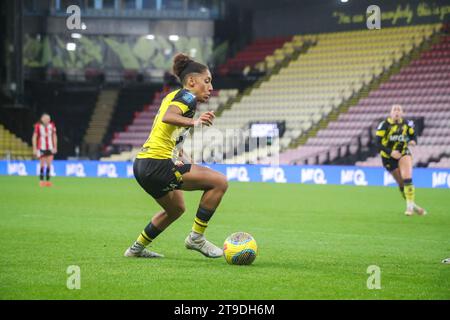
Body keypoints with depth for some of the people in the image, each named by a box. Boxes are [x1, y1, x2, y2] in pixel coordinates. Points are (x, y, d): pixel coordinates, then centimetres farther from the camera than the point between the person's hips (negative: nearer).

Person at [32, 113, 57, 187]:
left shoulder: (52, 125, 2)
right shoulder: (38, 126, -8)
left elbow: (54, 136, 12)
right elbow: (34, 137, -3)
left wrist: (55, 147, 10)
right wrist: (34, 148, -4)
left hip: (50, 148, 3)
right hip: (41, 148, -3)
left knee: (49, 164, 0)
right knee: (42, 164, -3)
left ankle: (48, 180, 4)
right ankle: (41, 180, 3)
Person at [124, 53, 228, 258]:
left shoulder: (173, 96, 20)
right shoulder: (187, 97, -8)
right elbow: (168, 117, -28)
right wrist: (193, 122, -46)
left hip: (142, 164, 11)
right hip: (157, 165, -11)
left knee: (176, 209, 31)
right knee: (219, 182, -12)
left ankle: (137, 248, 38)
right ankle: (196, 237, -5)